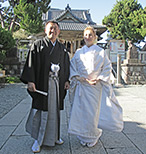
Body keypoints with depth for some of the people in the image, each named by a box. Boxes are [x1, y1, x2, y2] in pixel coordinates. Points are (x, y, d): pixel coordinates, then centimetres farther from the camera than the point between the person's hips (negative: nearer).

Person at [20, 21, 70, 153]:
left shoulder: (62, 48, 14)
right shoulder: (38, 45, 2)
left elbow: (66, 66, 16)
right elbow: (31, 63, -5)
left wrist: (67, 80, 5)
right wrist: (30, 81, -14)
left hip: (57, 84, 4)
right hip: (42, 83, -4)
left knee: (54, 110, 11)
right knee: (40, 110, -1)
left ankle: (53, 136, 26)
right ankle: (38, 140, 13)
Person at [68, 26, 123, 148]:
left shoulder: (100, 52, 4)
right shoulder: (79, 52, 10)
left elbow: (107, 67, 2)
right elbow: (72, 67, 7)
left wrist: (99, 79, -10)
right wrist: (79, 78, -8)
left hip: (95, 86, -2)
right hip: (81, 86, 2)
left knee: (93, 112, 1)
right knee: (81, 111, 3)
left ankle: (93, 137, 22)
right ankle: (83, 137, 20)